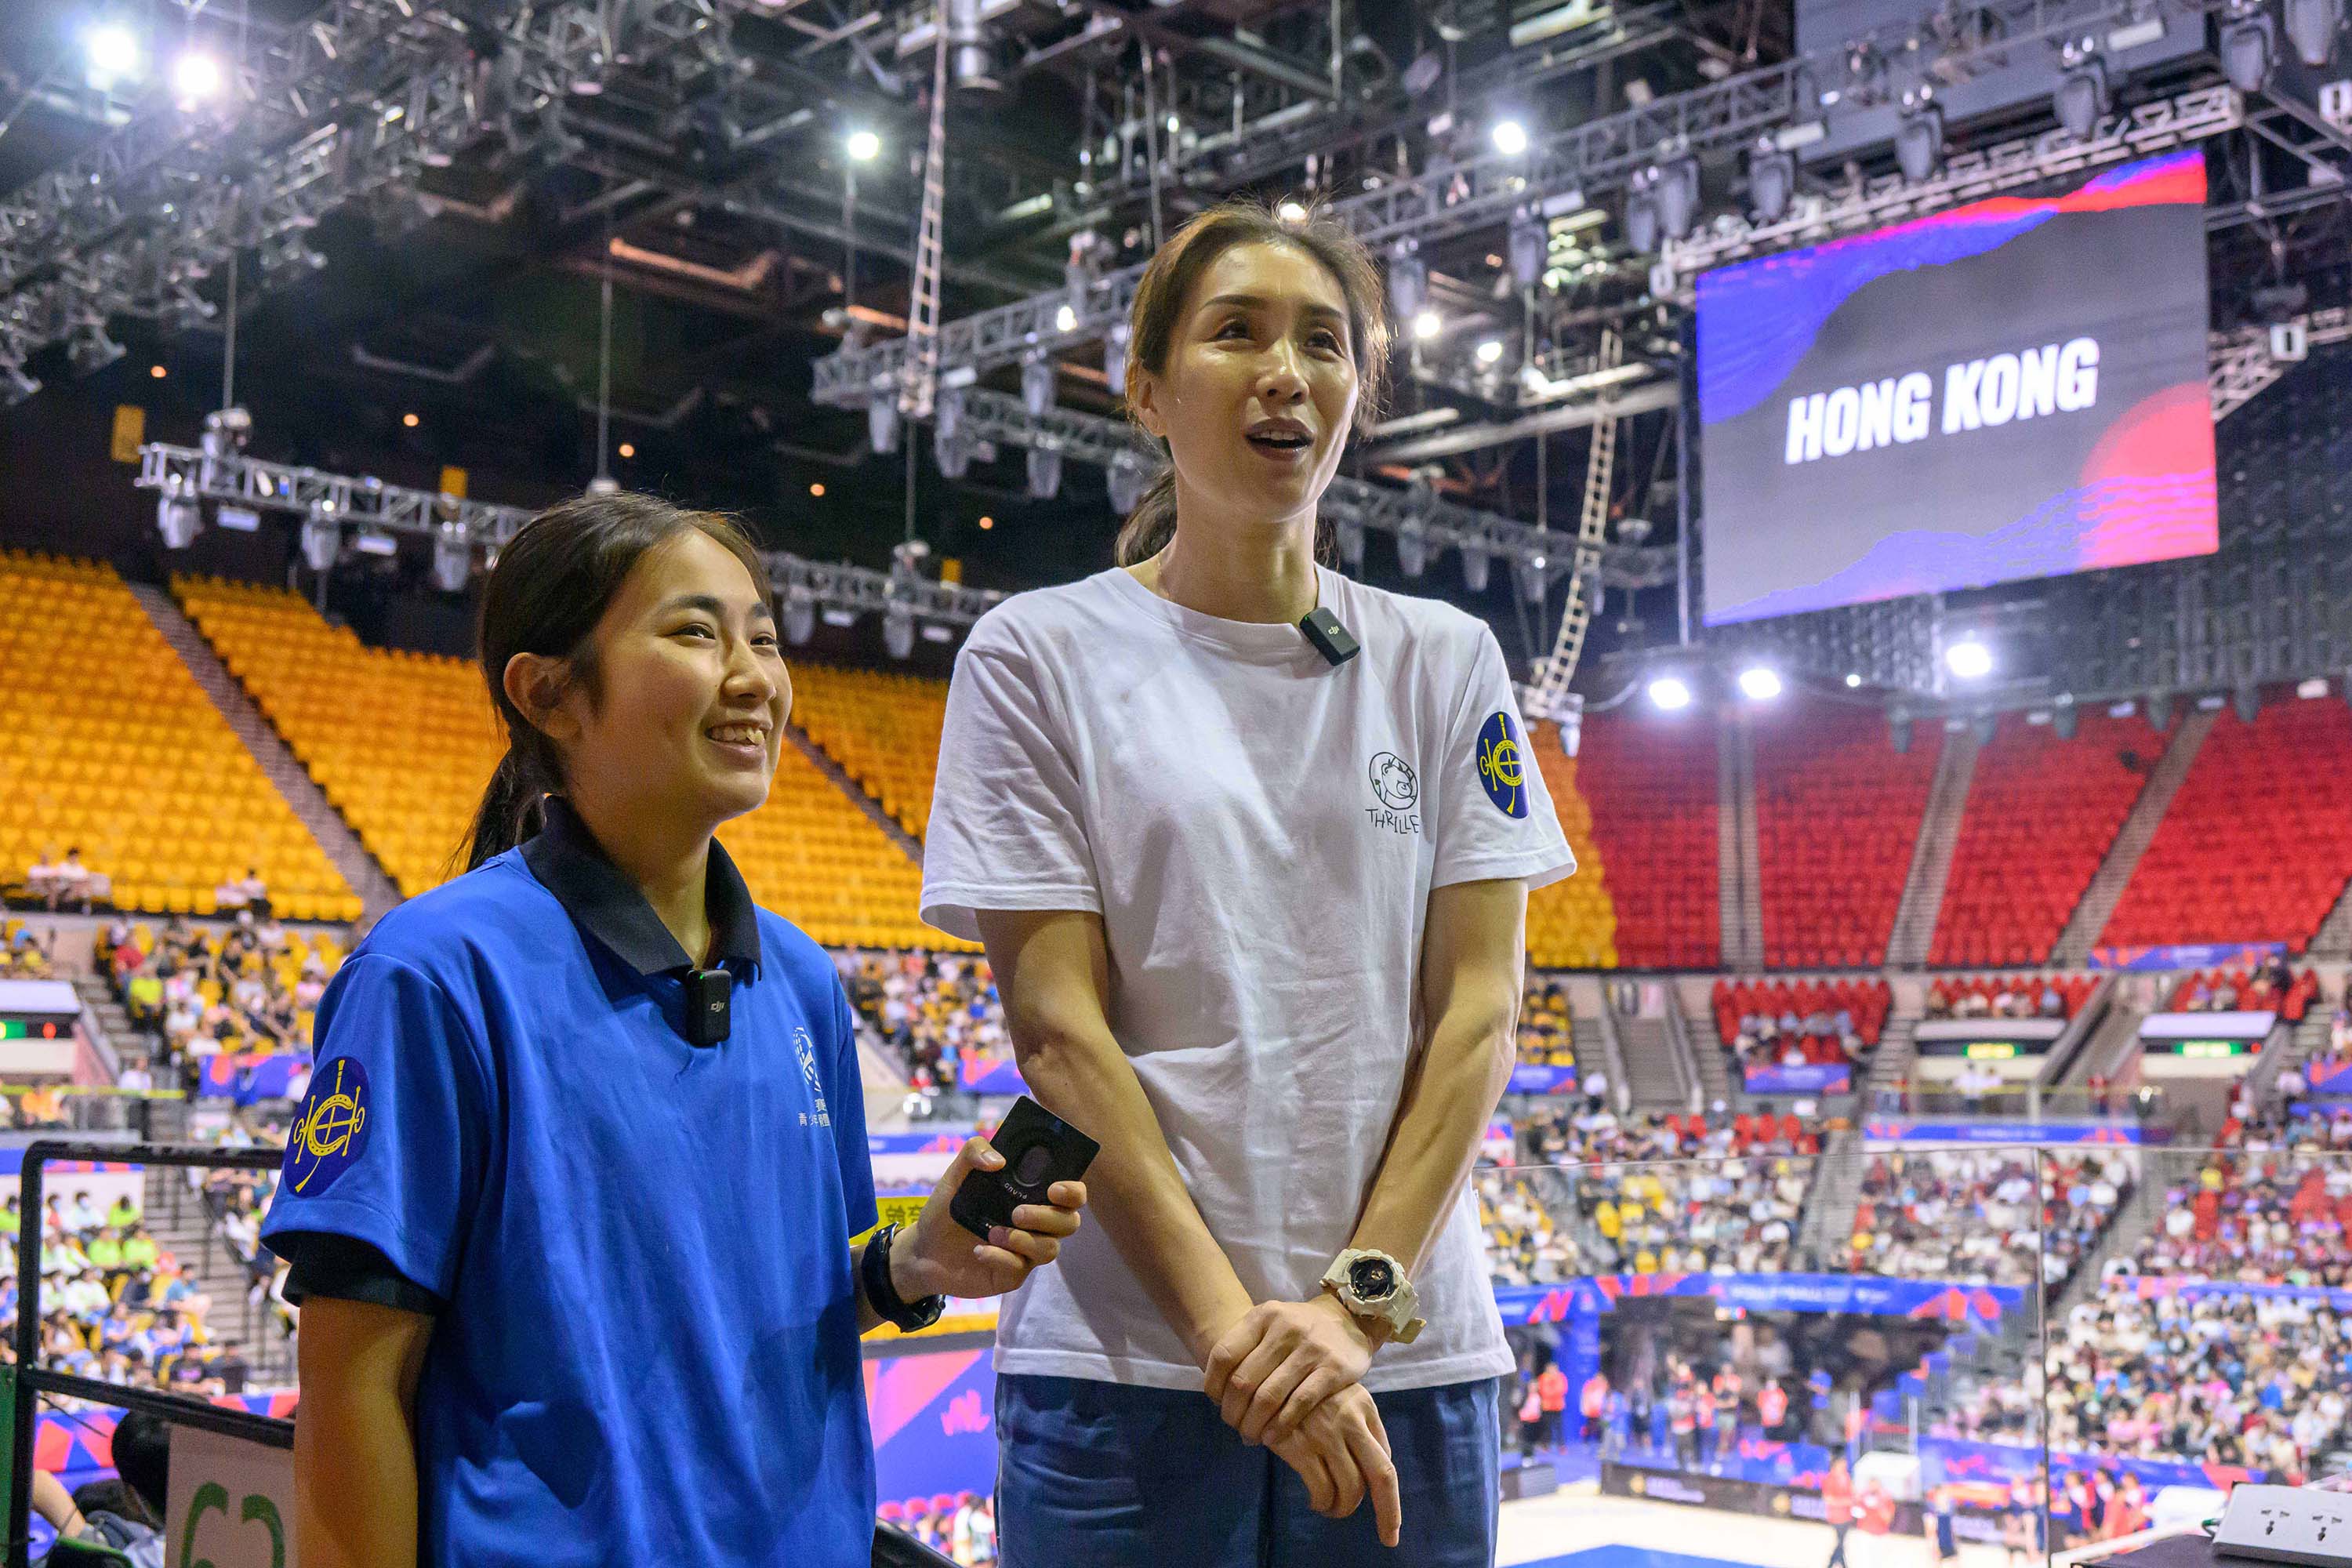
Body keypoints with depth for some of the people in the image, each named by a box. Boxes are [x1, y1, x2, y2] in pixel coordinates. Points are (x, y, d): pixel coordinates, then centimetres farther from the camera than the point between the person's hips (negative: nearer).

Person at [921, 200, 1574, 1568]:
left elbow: (1479, 1009, 0)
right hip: (1128, 1355, -2)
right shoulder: (1041, 656, -1)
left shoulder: (1445, 662, 6)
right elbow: (1058, 1028, -7)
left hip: (1408, 1358, 2)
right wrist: (1229, 1320, -15)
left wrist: (1360, 1297, -11)